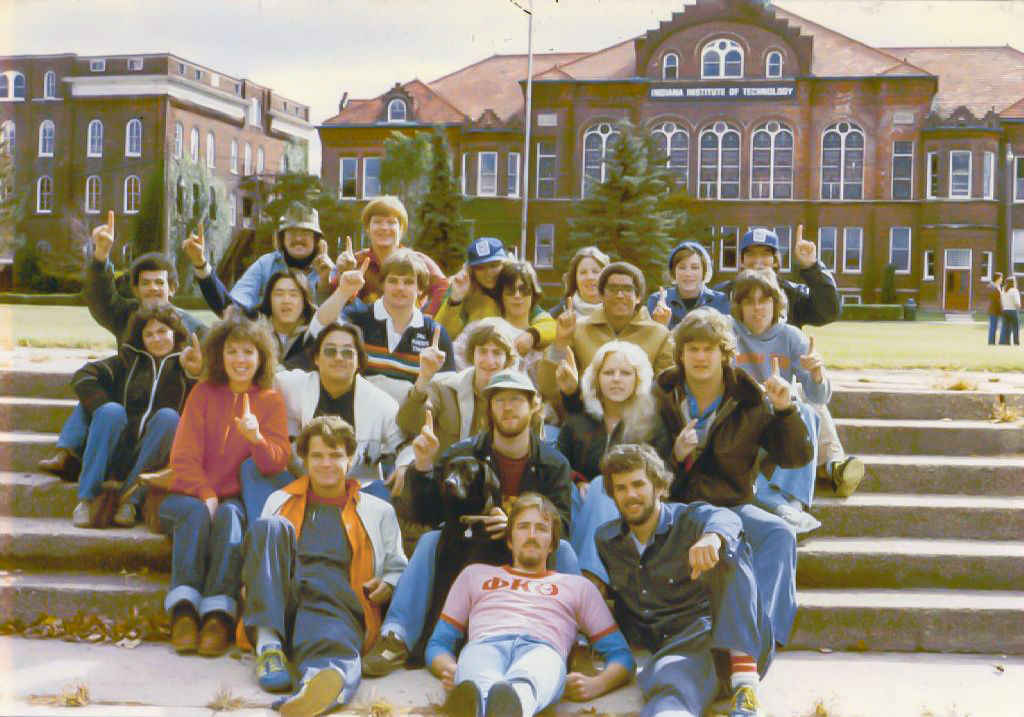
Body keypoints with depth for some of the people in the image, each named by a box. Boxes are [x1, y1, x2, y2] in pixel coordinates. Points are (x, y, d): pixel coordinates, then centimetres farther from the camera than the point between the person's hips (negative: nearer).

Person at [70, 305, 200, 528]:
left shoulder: (186, 365, 15)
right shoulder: (129, 359, 20)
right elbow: (83, 376, 6)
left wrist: (197, 373, -22)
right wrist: (107, 411, -8)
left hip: (156, 457, -1)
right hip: (118, 456, 1)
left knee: (168, 416, -27)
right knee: (111, 411, -26)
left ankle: (130, 499, -28)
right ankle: (87, 499, -28)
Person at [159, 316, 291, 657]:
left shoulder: (271, 401, 7)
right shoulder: (204, 392, 6)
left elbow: (278, 462, -4)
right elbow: (184, 455, -1)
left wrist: (256, 437, -26)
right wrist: (205, 495, -17)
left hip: (237, 498, 0)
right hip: (190, 495, 0)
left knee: (229, 515, -33)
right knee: (195, 512, -33)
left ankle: (219, 613, -41)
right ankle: (183, 610, -40)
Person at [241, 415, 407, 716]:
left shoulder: (378, 511, 26)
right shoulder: (280, 500, 31)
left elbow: (398, 567, 23)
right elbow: (263, 540, 28)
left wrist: (387, 585, -1)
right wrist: (251, 585, 5)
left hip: (335, 601, -2)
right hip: (280, 599, 2)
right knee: (270, 526, -25)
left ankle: (331, 676, -78)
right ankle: (268, 644, -34)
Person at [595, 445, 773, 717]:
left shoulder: (689, 519, 3)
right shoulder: (605, 540, 18)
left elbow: (724, 518, -21)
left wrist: (714, 535, -47)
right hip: (670, 644, 1)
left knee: (729, 549, -29)